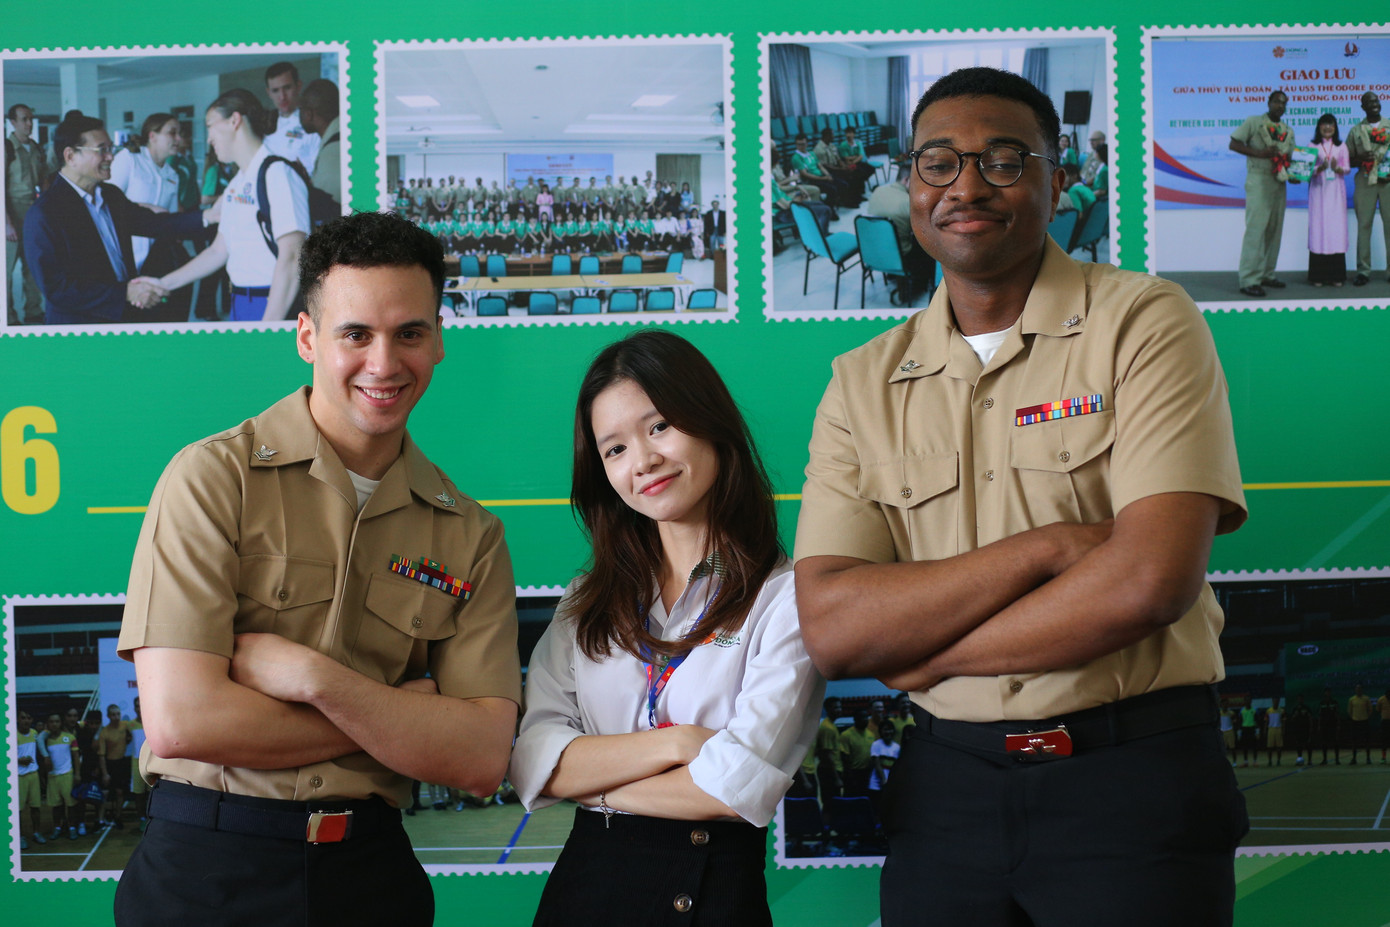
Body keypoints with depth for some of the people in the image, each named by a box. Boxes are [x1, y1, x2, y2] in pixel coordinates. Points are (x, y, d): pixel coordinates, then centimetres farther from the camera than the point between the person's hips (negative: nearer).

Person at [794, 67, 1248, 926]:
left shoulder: (1145, 323, -4)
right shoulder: (863, 385, 6)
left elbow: (1153, 579, -16)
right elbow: (832, 627, -6)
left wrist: (930, 656, -9)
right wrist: (1045, 549, -16)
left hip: (1136, 775, -3)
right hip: (948, 783, 3)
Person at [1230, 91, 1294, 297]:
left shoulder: (1288, 131, 17)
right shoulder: (1253, 122, 0)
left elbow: (1289, 158, 19)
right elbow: (1233, 144, -6)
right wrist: (1260, 153, -17)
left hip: (1278, 183, 7)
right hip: (1258, 180, -7)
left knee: (1274, 229, 7)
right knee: (1256, 228, -12)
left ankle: (1266, 274, 16)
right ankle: (1249, 280, -13)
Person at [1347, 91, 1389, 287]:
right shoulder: (1356, 131, 12)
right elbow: (1347, 159, 12)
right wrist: (1360, 159, -9)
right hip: (1365, 181, 0)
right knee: (1364, 224, -3)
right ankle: (1363, 270, -2)